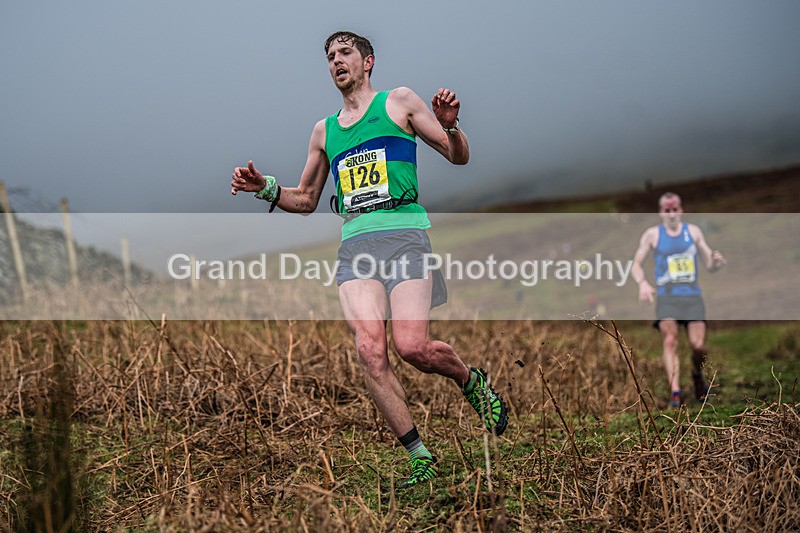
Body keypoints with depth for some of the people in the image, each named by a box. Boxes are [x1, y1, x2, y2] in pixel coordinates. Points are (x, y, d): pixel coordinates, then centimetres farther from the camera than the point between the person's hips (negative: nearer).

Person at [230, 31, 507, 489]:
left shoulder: (399, 102, 11)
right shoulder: (324, 130, 23)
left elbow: (459, 157, 9)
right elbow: (306, 199, 30)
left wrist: (449, 124, -12)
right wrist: (265, 188, 12)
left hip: (403, 231, -4)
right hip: (354, 241, 4)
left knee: (412, 346, -18)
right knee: (370, 351, -14)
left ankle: (472, 380, 16)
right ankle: (421, 456, -4)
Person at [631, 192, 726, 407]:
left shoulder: (693, 231, 11)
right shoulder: (652, 234, 6)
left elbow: (709, 265, 14)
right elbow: (636, 264, 7)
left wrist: (716, 262, -11)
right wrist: (642, 283, -13)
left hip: (692, 295, 1)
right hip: (666, 296, -1)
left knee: (698, 345, -9)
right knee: (670, 340, -21)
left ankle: (698, 376, 24)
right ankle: (675, 391, -25)